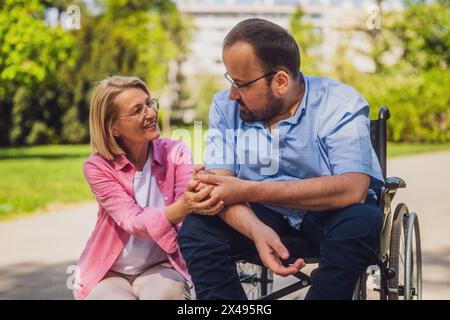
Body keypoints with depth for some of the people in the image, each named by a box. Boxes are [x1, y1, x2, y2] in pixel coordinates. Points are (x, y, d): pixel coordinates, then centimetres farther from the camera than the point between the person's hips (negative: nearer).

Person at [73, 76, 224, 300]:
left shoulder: (175, 153, -6)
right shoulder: (97, 167, -11)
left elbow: (189, 199, -21)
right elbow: (134, 222, -23)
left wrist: (202, 196, -47)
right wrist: (183, 207, -43)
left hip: (160, 267, 0)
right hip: (108, 273, 0)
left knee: (168, 293, -33)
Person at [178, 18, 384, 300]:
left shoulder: (340, 105, -16)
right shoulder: (226, 106, -5)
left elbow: (352, 189, -30)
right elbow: (220, 187, -13)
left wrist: (248, 191, -32)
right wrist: (257, 230, -36)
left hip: (329, 220, -2)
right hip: (262, 219, 3)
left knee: (360, 221, -34)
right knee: (196, 229, -22)